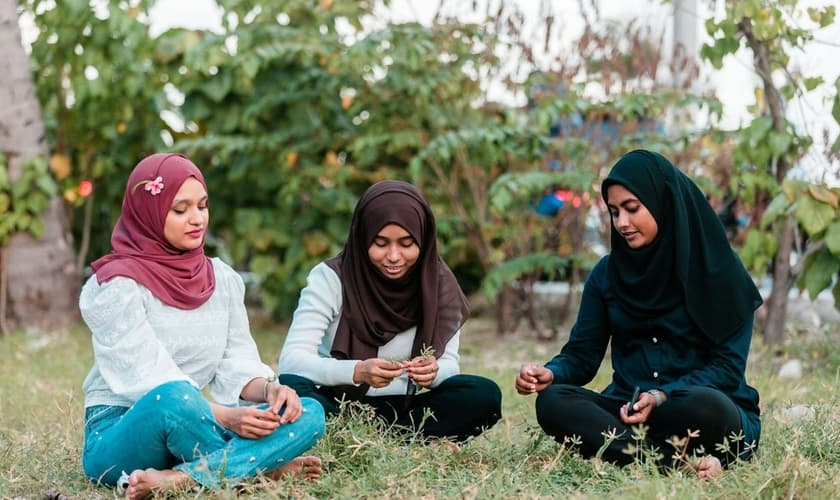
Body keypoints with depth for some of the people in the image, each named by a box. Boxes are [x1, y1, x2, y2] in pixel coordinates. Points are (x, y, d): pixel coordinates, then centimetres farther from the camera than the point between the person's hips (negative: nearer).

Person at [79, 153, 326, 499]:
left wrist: (269, 390, -17)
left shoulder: (223, 279, 9)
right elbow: (148, 380, -18)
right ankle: (262, 469, -18)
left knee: (309, 413, -17)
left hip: (189, 428, 6)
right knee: (175, 397, -40)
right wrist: (225, 417, -29)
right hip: (118, 436, -6)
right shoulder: (117, 286, -11)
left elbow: (236, 365, 5)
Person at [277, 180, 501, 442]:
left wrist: (433, 372, -28)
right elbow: (291, 359, -18)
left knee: (484, 395, -22)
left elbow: (448, 364, -2)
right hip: (335, 407, -2)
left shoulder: (440, 284, -1)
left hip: (402, 410, 3)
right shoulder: (330, 277, -9)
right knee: (288, 388, -35)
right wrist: (358, 372, -36)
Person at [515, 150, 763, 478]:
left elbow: (728, 365, -6)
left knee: (706, 407, -39)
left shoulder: (718, 272, -2)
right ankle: (678, 464, -35)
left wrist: (663, 397, -22)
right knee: (553, 401, -27)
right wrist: (551, 373, -17)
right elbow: (581, 354, 7)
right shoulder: (607, 274, 9)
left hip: (707, 410, -4)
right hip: (627, 411, 4)